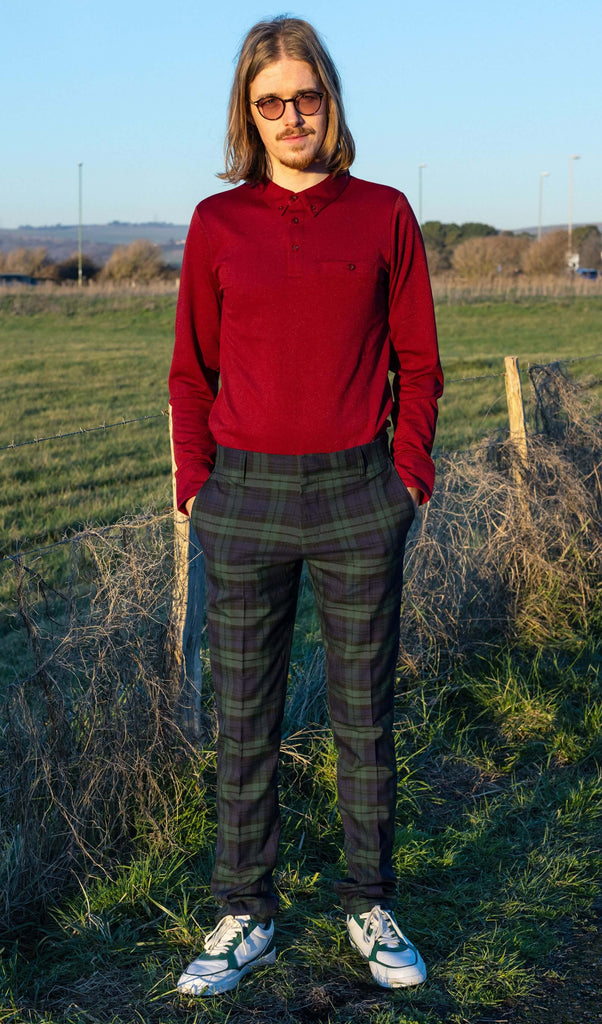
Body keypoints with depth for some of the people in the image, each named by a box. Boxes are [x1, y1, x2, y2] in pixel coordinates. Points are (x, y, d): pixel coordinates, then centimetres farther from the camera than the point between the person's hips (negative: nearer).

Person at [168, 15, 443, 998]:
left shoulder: (384, 215, 2)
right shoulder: (217, 223, 3)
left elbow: (418, 361, 5)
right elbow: (193, 371, 7)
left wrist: (409, 477, -3)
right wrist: (197, 486, 0)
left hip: (358, 499, 0)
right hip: (246, 501, 1)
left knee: (365, 712, 9)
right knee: (244, 718, 8)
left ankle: (372, 906, 26)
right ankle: (246, 916, 23)